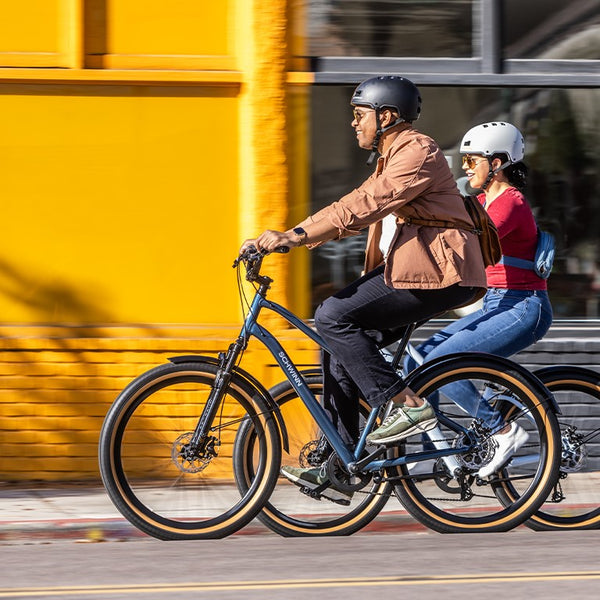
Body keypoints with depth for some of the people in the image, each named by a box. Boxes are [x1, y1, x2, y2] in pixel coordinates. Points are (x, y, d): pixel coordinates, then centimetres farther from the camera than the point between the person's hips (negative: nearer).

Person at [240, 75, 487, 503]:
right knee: (340, 351, 4)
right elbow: (356, 212, 18)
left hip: (437, 275, -10)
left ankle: (407, 404, -13)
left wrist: (294, 236, -29)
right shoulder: (392, 158, 22)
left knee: (334, 317, -18)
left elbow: (362, 207, -24)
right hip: (405, 271, 10)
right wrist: (291, 239, 8)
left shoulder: (418, 154, -12)